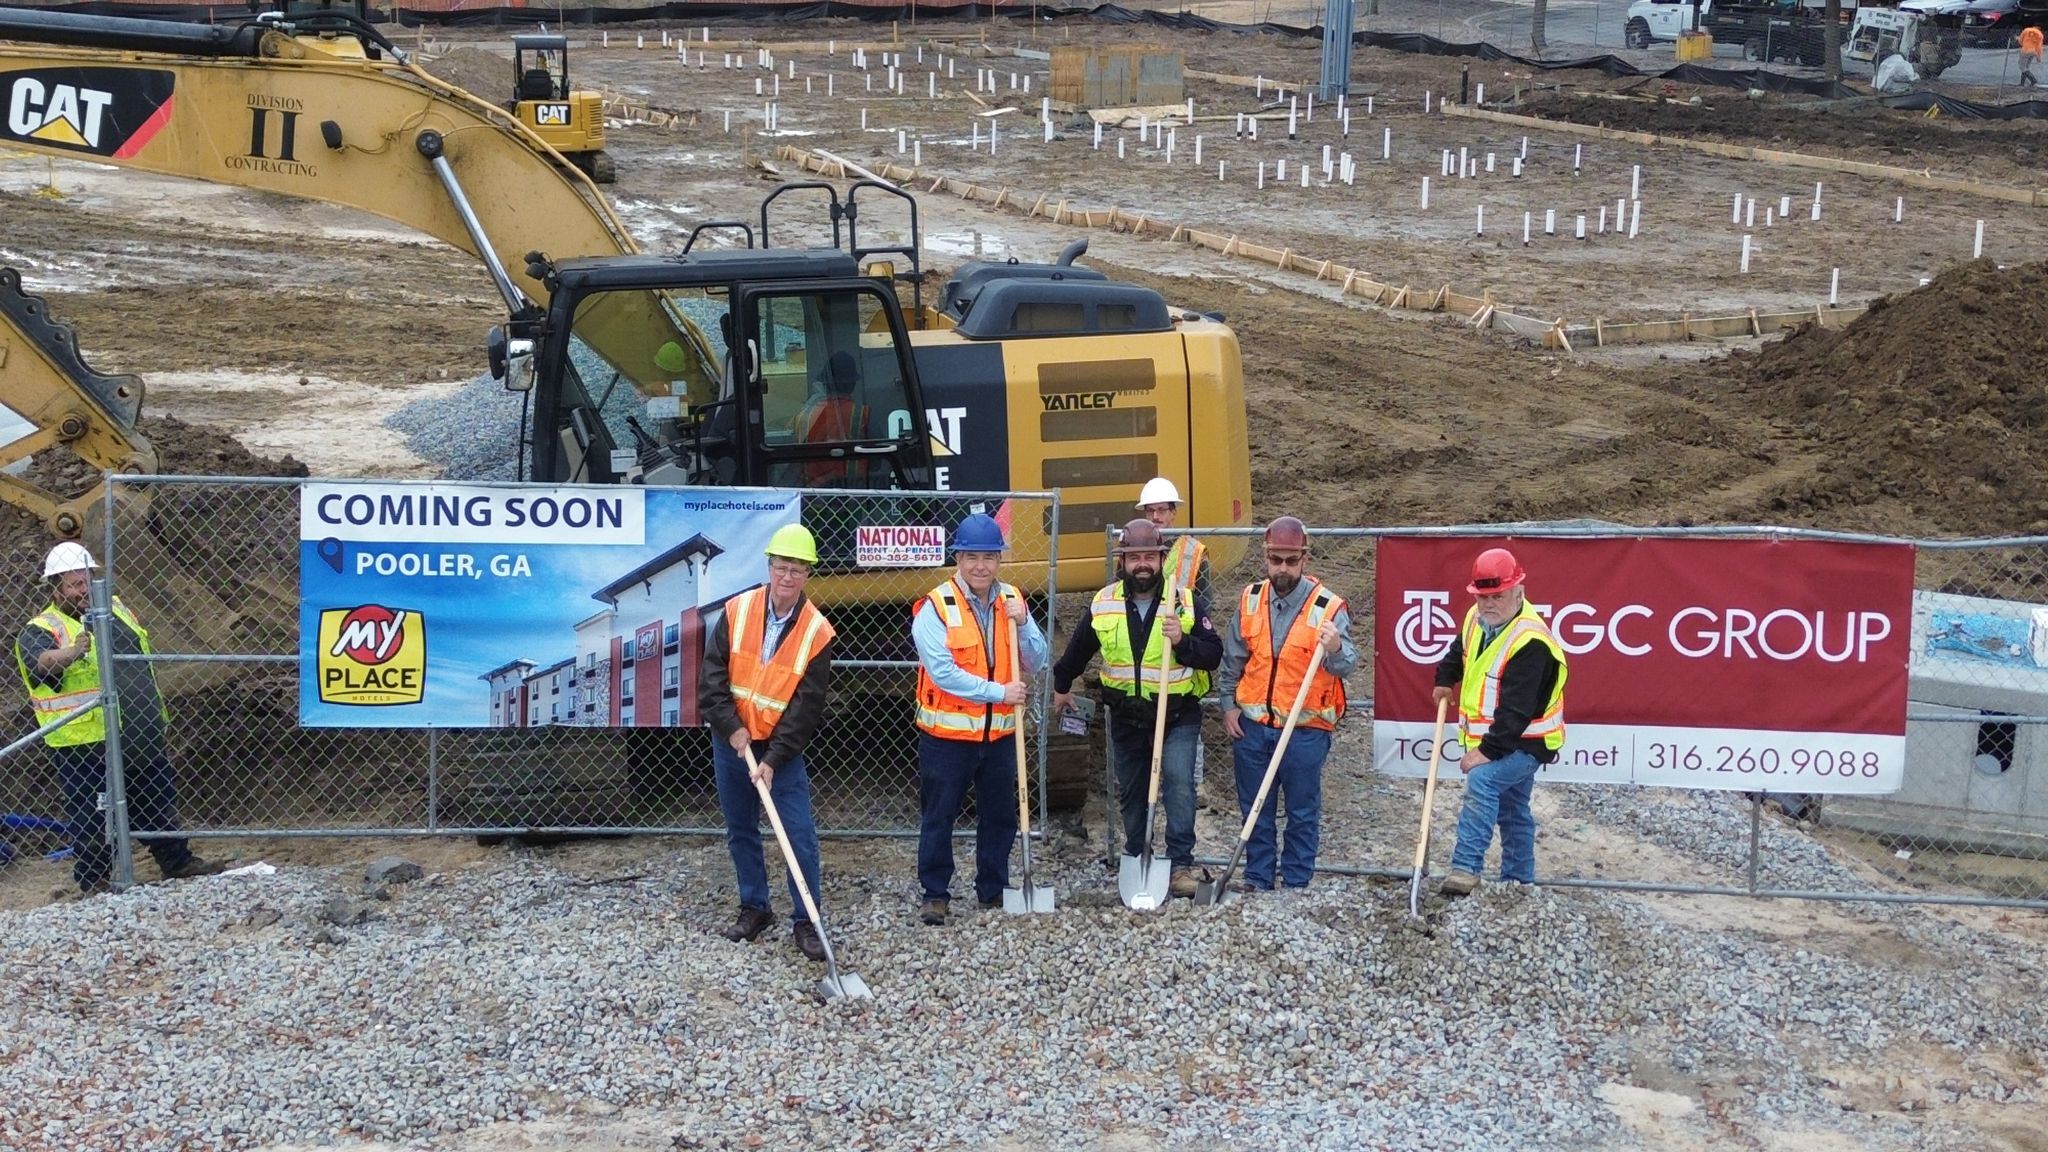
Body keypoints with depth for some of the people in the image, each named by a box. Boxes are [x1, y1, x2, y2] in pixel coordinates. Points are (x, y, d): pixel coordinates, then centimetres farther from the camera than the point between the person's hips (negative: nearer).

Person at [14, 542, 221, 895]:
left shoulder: (114, 608, 11)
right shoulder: (43, 629, -10)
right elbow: (40, 660, -34)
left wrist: (160, 719, 21)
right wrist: (70, 654, -55)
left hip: (142, 735, 7)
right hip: (86, 745, -7)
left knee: (159, 800, 17)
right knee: (91, 814, 1)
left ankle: (177, 861, 29)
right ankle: (94, 880, 14)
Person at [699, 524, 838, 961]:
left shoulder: (817, 632, -12)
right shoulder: (737, 611, -6)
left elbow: (807, 705, -13)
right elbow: (712, 674, -5)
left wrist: (774, 759, -18)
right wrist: (732, 727, -14)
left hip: (782, 749, -3)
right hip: (731, 741, 3)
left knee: (801, 835, -7)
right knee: (740, 831, 13)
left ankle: (805, 921, 3)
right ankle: (754, 908, 28)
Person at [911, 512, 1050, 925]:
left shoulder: (1012, 602, 4)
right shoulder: (935, 607, -12)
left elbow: (1036, 665, 2)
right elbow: (942, 672, -21)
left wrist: (1022, 624, -15)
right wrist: (998, 692, -19)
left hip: (1000, 733, 5)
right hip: (946, 734, -5)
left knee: (1000, 816, 14)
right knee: (938, 817, 4)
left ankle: (994, 889, 29)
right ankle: (935, 893, 17)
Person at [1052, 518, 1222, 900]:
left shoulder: (1188, 602, -7)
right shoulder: (1103, 604, 1)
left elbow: (1214, 655, -8)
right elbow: (1078, 650, 18)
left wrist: (1182, 642, -26)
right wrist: (1062, 685, 30)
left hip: (1178, 716, -3)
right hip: (1126, 718, 4)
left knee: (1178, 781, -18)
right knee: (1131, 791, 13)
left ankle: (1181, 864, -13)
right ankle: (1135, 862, 28)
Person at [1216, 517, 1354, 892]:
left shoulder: (1327, 607, -11)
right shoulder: (1250, 600, 2)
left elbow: (1346, 666, -21)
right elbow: (1232, 659, 12)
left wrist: (1335, 648, -42)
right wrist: (1229, 705, 7)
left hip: (1305, 730, -4)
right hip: (1252, 725, 4)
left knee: (1303, 815, 7)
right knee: (1255, 812, 13)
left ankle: (1296, 887, 18)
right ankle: (1256, 882, 25)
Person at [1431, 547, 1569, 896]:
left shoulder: (1530, 643, -27)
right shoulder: (1477, 619, 0)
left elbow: (1516, 710, -32)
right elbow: (1460, 651, 27)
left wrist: (1488, 751, -33)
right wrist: (1445, 679, 17)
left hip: (1524, 742, -9)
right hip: (1490, 739, 9)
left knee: (1481, 781, -30)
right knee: (1512, 811, 18)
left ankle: (1466, 867, -32)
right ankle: (1519, 880, 31)